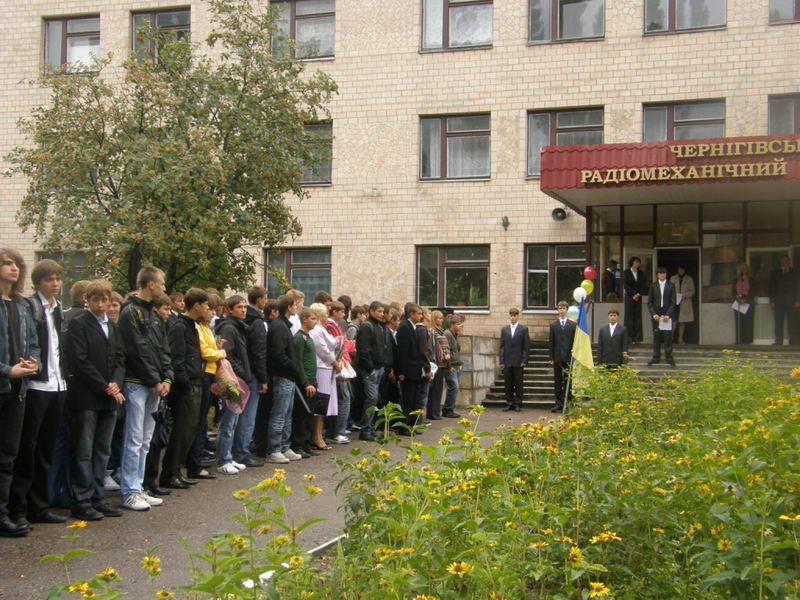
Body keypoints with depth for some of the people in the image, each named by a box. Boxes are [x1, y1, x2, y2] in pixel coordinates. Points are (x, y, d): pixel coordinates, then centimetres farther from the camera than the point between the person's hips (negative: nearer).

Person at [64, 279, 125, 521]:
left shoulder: (113, 327, 16)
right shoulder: (78, 324, -4)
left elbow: (120, 359, 12)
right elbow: (80, 362, -12)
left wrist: (116, 384, -7)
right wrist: (105, 387, -13)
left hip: (109, 399, 6)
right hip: (86, 398, -6)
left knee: (102, 451, 10)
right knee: (83, 452, -2)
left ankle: (98, 498, 16)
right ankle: (82, 502, 3)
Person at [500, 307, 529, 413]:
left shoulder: (523, 329, 3)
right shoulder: (504, 329, 11)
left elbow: (526, 346, 0)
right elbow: (502, 346, 10)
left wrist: (524, 361, -7)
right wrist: (501, 361, 2)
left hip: (518, 362, -2)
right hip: (507, 362, 2)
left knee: (518, 384, 1)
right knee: (508, 384, 4)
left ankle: (518, 404, 7)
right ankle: (509, 403, 11)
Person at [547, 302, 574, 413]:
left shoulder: (573, 325, 6)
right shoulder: (553, 325, 8)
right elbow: (551, 342, 6)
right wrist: (551, 358, 1)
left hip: (569, 357, -1)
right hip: (557, 357, 1)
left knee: (568, 381, 1)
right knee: (557, 382, 3)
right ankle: (559, 403, 7)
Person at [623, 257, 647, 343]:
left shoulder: (641, 273, 13)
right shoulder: (626, 272, 2)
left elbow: (643, 285, 8)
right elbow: (625, 285, -5)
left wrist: (638, 294, -6)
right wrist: (633, 295, -11)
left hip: (638, 297, 3)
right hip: (629, 297, -3)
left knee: (638, 317, 0)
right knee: (629, 316, -5)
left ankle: (637, 338, 0)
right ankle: (629, 338, -4)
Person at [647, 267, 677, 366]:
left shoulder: (671, 286, 4)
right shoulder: (653, 286, 7)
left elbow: (673, 302, 0)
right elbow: (649, 302, 5)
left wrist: (668, 315, -10)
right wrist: (653, 314, -7)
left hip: (667, 315, -1)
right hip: (656, 315, 1)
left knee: (668, 336, -3)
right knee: (656, 336, 3)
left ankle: (669, 357, 5)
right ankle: (656, 357, 10)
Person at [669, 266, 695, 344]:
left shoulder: (689, 279, 9)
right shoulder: (672, 278, 10)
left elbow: (692, 291, 5)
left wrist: (684, 295, -11)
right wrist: (674, 295, -10)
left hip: (685, 302, 1)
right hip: (674, 302, -1)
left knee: (682, 321, 3)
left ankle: (680, 339, 9)